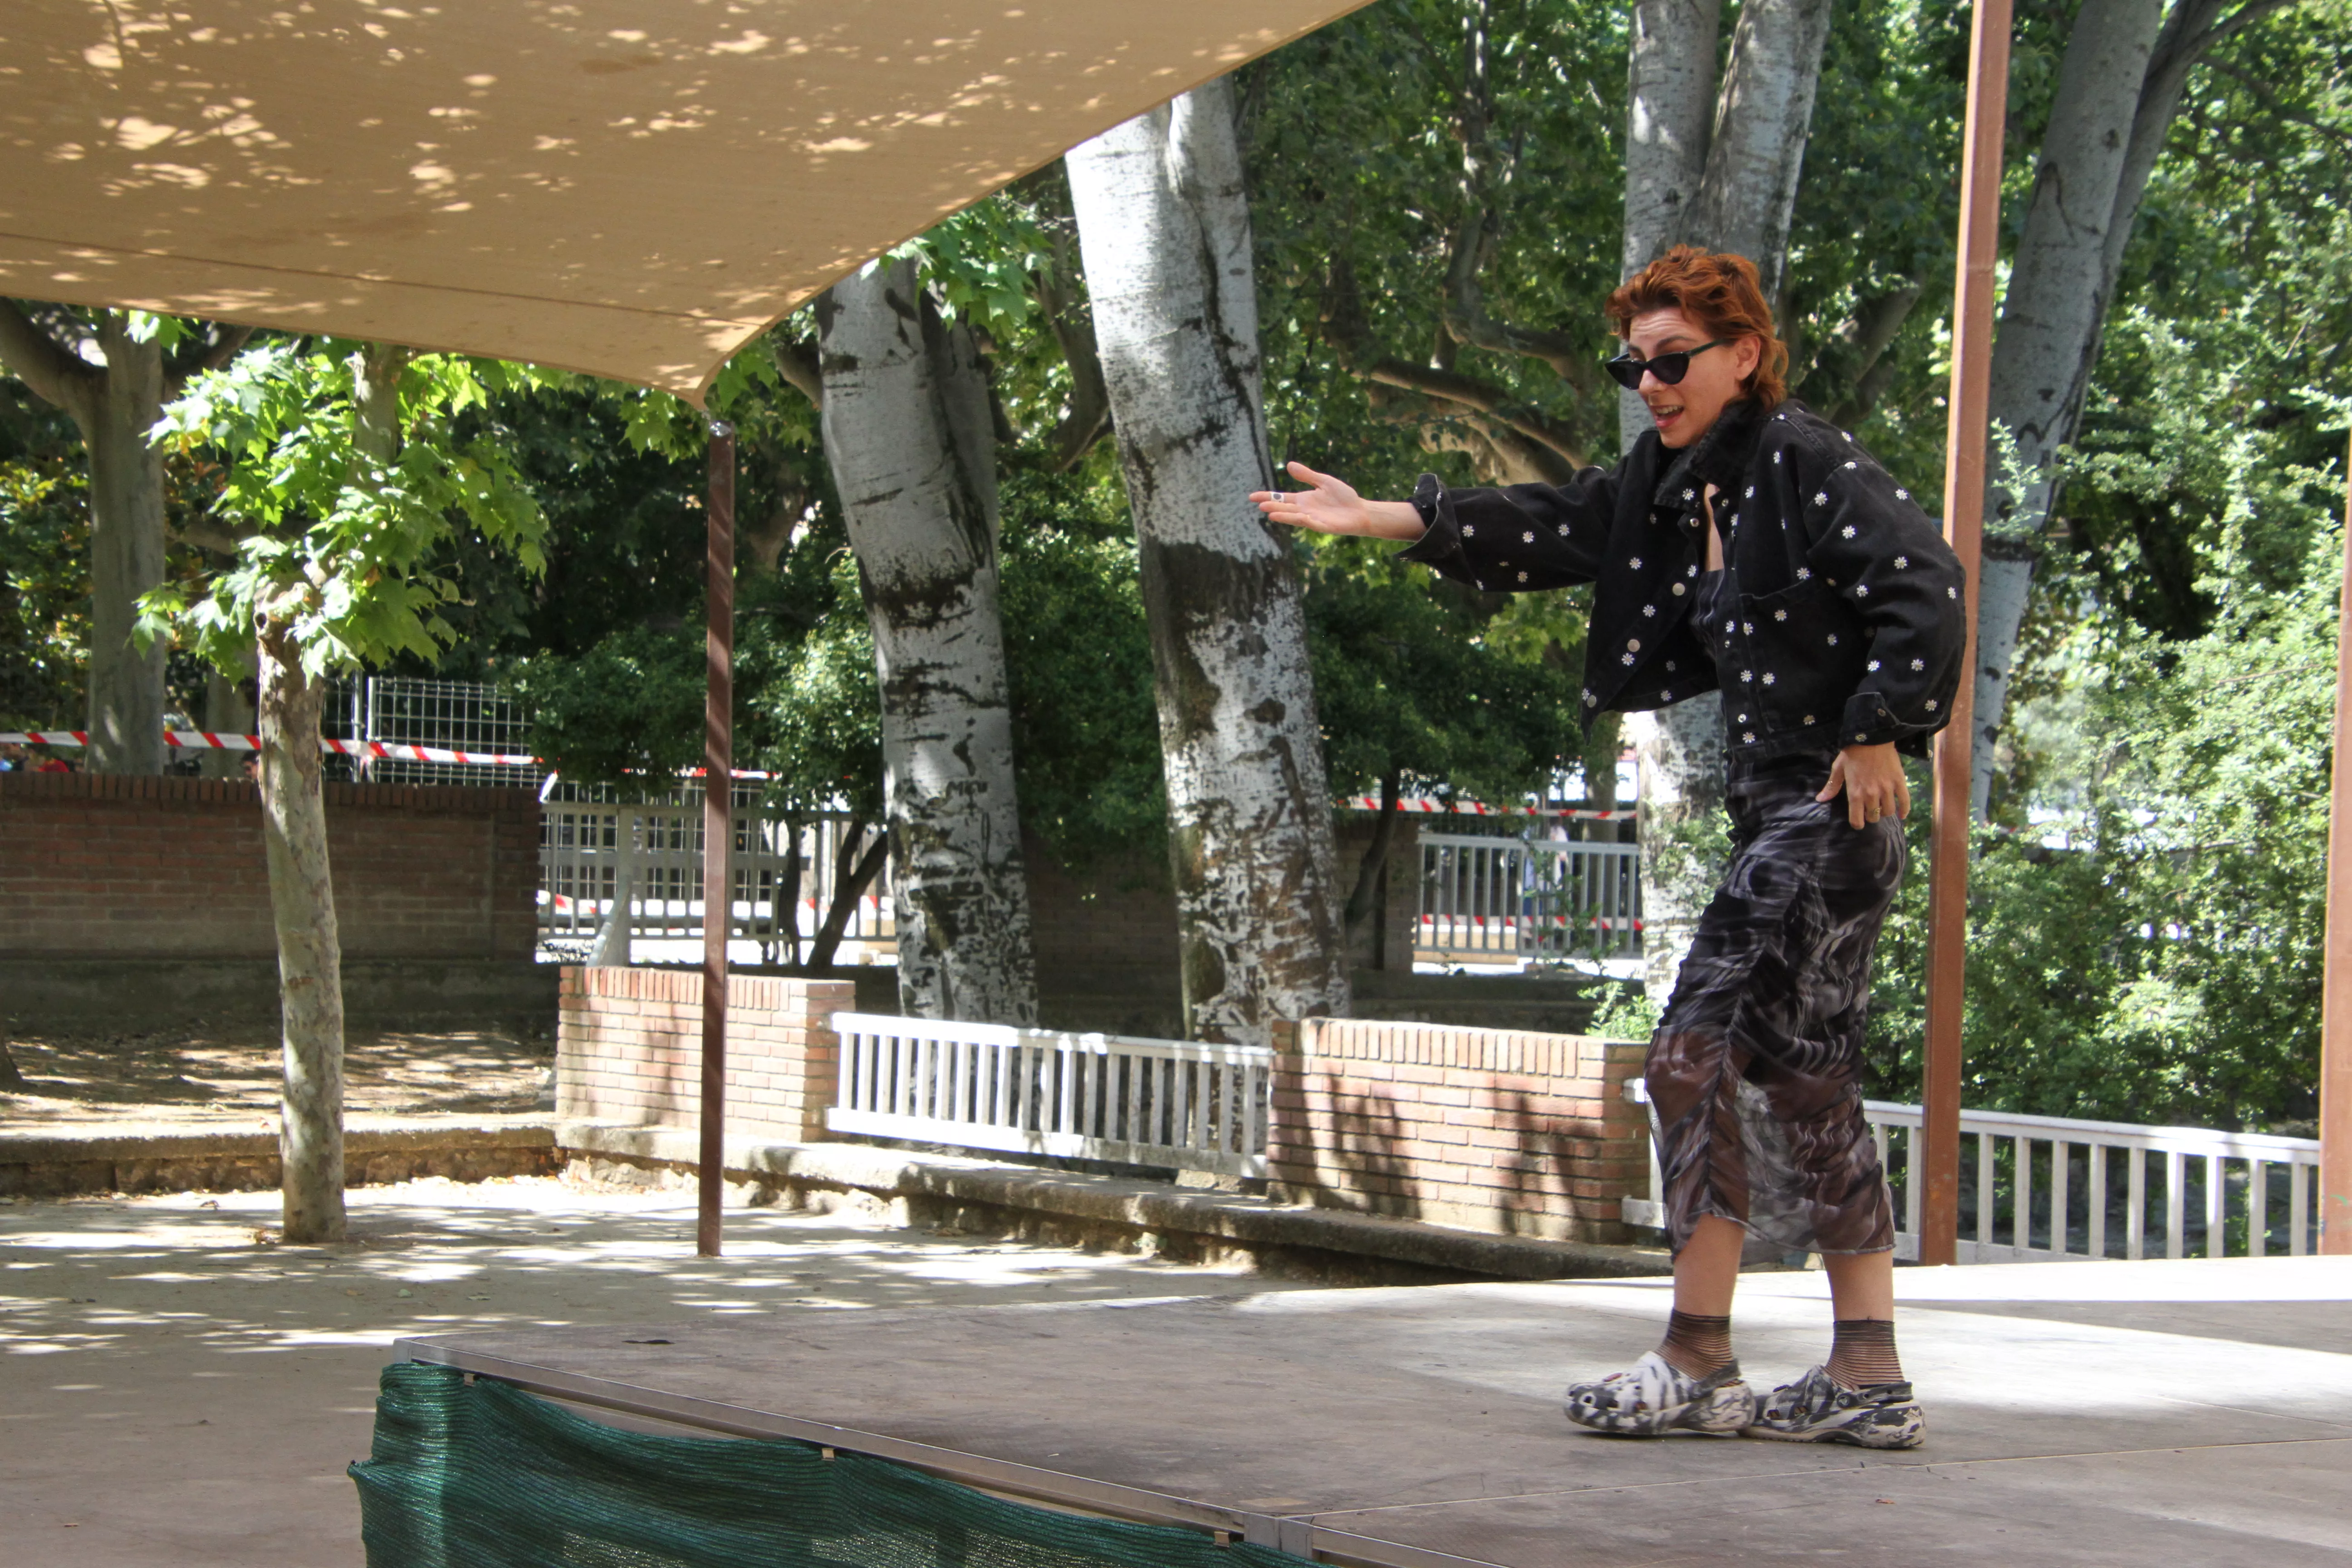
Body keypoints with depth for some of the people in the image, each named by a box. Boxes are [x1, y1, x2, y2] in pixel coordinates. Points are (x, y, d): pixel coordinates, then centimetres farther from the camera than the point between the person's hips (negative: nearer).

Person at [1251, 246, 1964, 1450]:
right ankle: (1867, 1381, 12)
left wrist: (1877, 731, -16)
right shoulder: (1670, 482, 13)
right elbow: (1542, 530, 12)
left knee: (1700, 1054, -10)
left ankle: (1697, 1361, -2)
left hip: (1832, 807, -10)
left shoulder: (1810, 465, -12)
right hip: (1777, 814, 10)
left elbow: (1927, 590, -19)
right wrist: (1380, 520, 7)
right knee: (1803, 1083, 9)